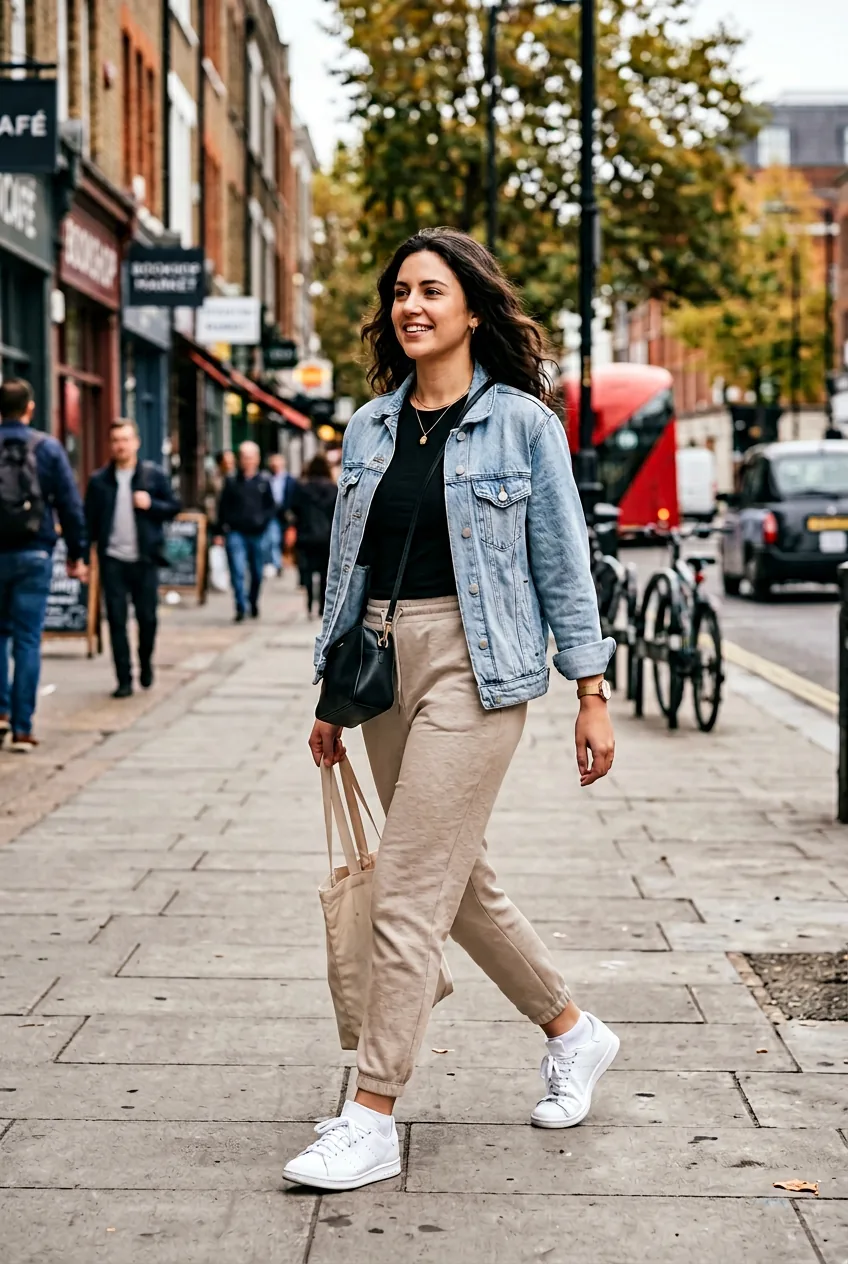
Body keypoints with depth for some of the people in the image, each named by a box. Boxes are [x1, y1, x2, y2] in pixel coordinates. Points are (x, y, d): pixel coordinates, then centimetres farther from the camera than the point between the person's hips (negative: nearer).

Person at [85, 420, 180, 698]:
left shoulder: (154, 475, 3)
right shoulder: (99, 480, 6)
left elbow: (173, 507, 5)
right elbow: (90, 520, 5)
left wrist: (151, 505, -15)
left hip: (144, 559, -1)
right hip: (112, 559, 1)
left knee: (147, 617, 5)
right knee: (116, 620, -1)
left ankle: (146, 665, 31)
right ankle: (124, 680, 4)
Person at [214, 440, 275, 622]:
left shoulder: (263, 481, 4)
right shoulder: (232, 481, 3)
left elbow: (271, 507, 9)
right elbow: (223, 507, 6)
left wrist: (263, 519, -11)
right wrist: (220, 532, 3)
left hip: (257, 533, 1)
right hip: (235, 532, -1)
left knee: (257, 573, 12)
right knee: (237, 571, -13)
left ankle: (254, 603, 32)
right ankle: (240, 607, -11)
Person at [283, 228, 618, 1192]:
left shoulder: (521, 422, -3)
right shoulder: (369, 428, 11)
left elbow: (564, 563, -1)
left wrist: (590, 691, -3)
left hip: (474, 664, -6)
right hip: (385, 662, 6)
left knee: (408, 890, -9)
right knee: (458, 877, 14)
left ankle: (372, 1118, -2)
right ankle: (572, 1032, 34)